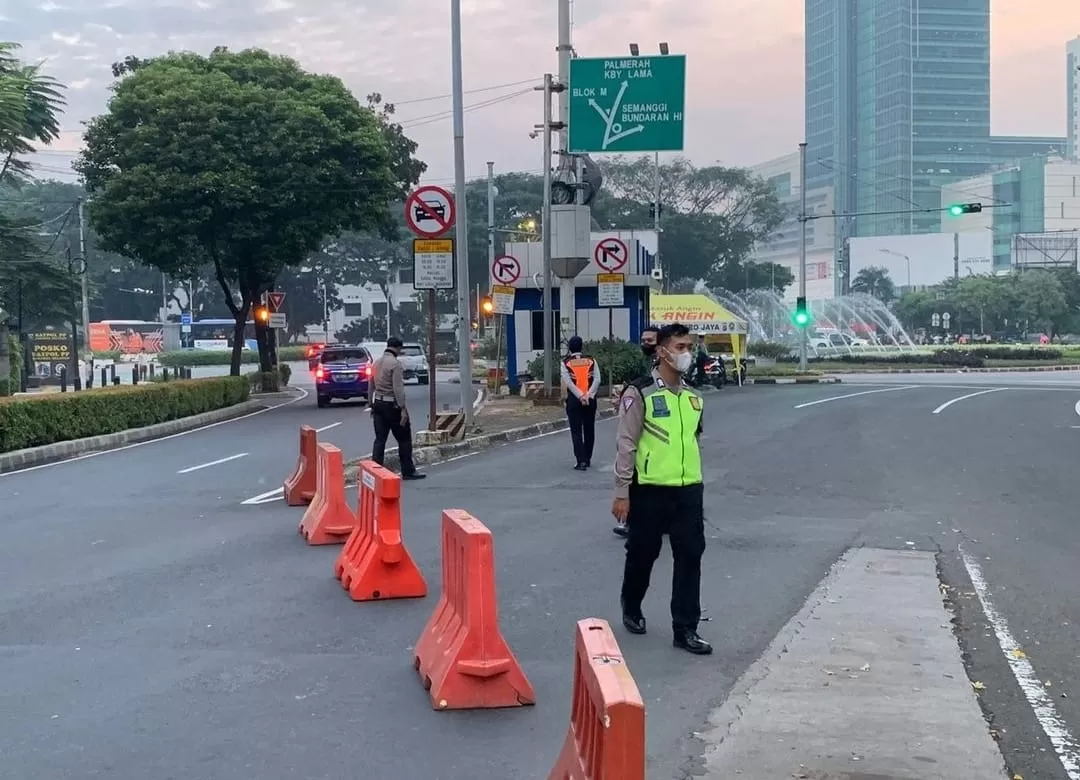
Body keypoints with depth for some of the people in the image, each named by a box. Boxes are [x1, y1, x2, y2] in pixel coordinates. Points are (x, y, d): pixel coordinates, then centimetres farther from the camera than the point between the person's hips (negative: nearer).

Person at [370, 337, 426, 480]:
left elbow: (371, 386, 16)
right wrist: (403, 409, -19)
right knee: (404, 439, 4)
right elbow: (398, 389, -20)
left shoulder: (377, 363, 11)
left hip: (377, 403, 7)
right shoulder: (395, 363, -14)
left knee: (380, 439, 7)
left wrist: (372, 405, 23)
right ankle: (408, 471, 10)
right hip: (392, 405, -7)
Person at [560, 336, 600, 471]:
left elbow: (568, 382, -12)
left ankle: (581, 461, -10)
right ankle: (587, 459, 22)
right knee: (589, 429, 14)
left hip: (573, 400, -2)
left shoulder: (565, 363, -2)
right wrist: (588, 395, -11)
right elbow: (597, 380, -7)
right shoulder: (591, 361, 4)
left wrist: (581, 396, -13)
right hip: (590, 400, 2)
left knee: (576, 431, 0)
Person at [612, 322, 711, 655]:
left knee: (690, 556, 1)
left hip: (688, 489, 5)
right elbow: (625, 445, -10)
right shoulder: (640, 393, -9)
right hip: (650, 490, -5)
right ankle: (631, 608, 36)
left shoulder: (692, 396, 10)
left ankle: (685, 629, 7)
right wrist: (621, 493, -12)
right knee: (642, 553, 10)